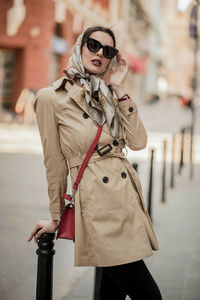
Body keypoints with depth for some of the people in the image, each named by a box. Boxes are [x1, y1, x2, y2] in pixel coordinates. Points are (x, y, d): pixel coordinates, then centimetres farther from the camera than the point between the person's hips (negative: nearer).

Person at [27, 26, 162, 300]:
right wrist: (56, 217, 8)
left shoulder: (109, 97, 15)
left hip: (128, 195, 6)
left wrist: (119, 89, -1)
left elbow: (138, 142, 0)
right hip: (98, 205, -6)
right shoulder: (52, 98, -3)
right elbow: (54, 163, 1)